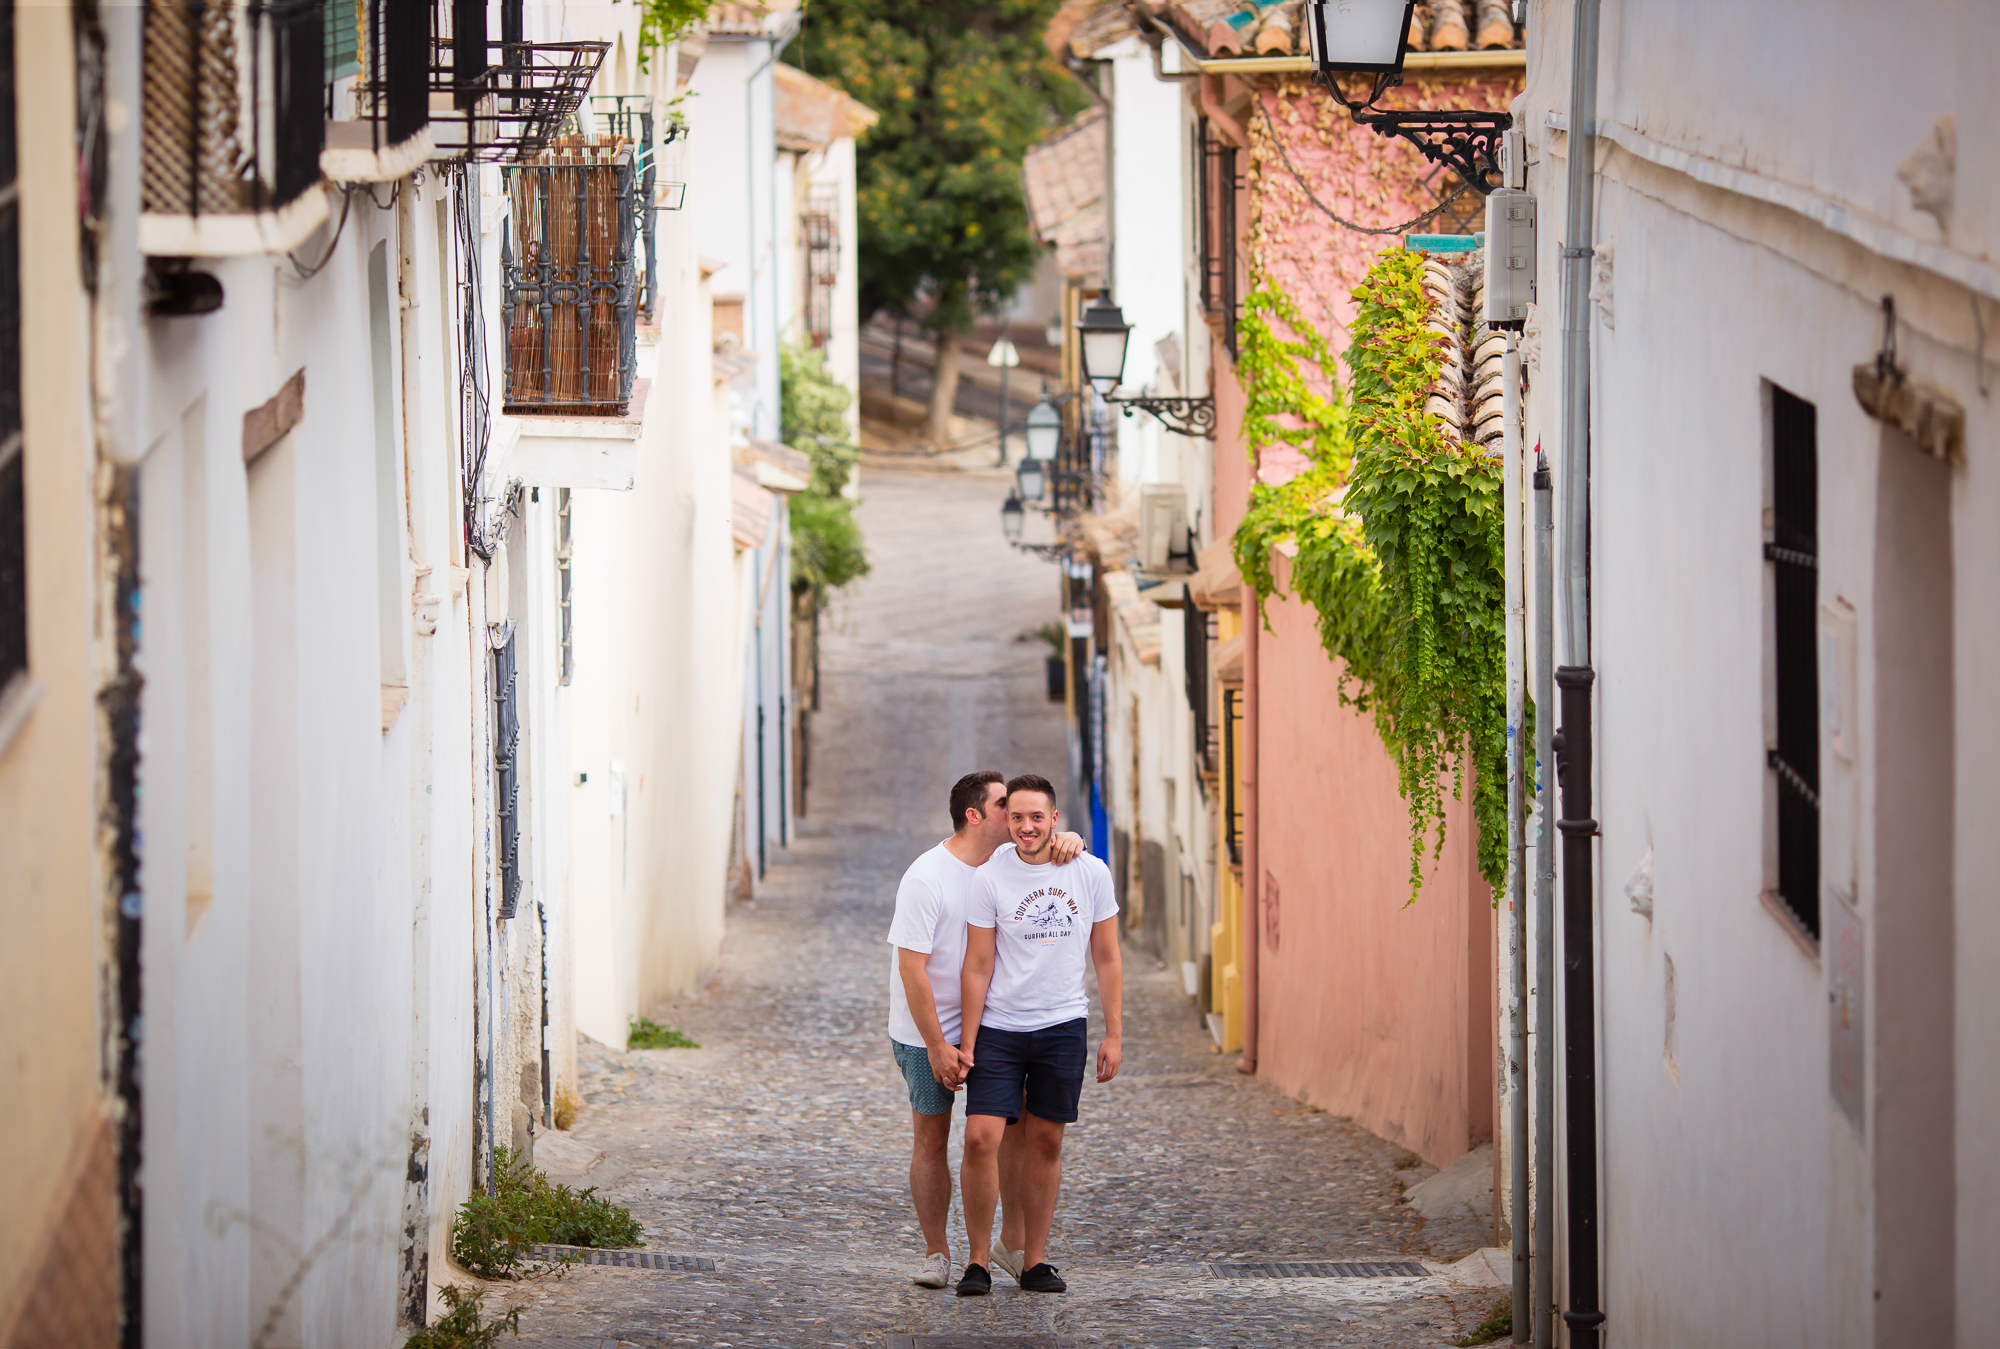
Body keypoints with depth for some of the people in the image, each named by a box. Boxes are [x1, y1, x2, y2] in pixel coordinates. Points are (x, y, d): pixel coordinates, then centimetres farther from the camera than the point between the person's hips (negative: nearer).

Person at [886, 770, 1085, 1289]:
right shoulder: (925, 879, -19)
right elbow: (911, 969, -20)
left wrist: (1068, 840, -16)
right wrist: (937, 1048, -20)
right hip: (925, 1032, -5)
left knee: (1015, 1122, -3)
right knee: (931, 1138, 3)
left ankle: (1013, 1241, 8)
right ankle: (936, 1252, 14)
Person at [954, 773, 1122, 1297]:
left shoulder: (1091, 874, -1)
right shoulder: (990, 878, -7)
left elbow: (1107, 959, 6)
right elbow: (978, 968, -4)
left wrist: (1114, 1035, 3)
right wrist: (966, 1044, -6)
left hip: (1064, 1025, 2)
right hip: (999, 1028, -2)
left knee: (1045, 1142, 5)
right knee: (981, 1137, -11)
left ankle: (1034, 1261, 13)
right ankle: (978, 1262, -1)